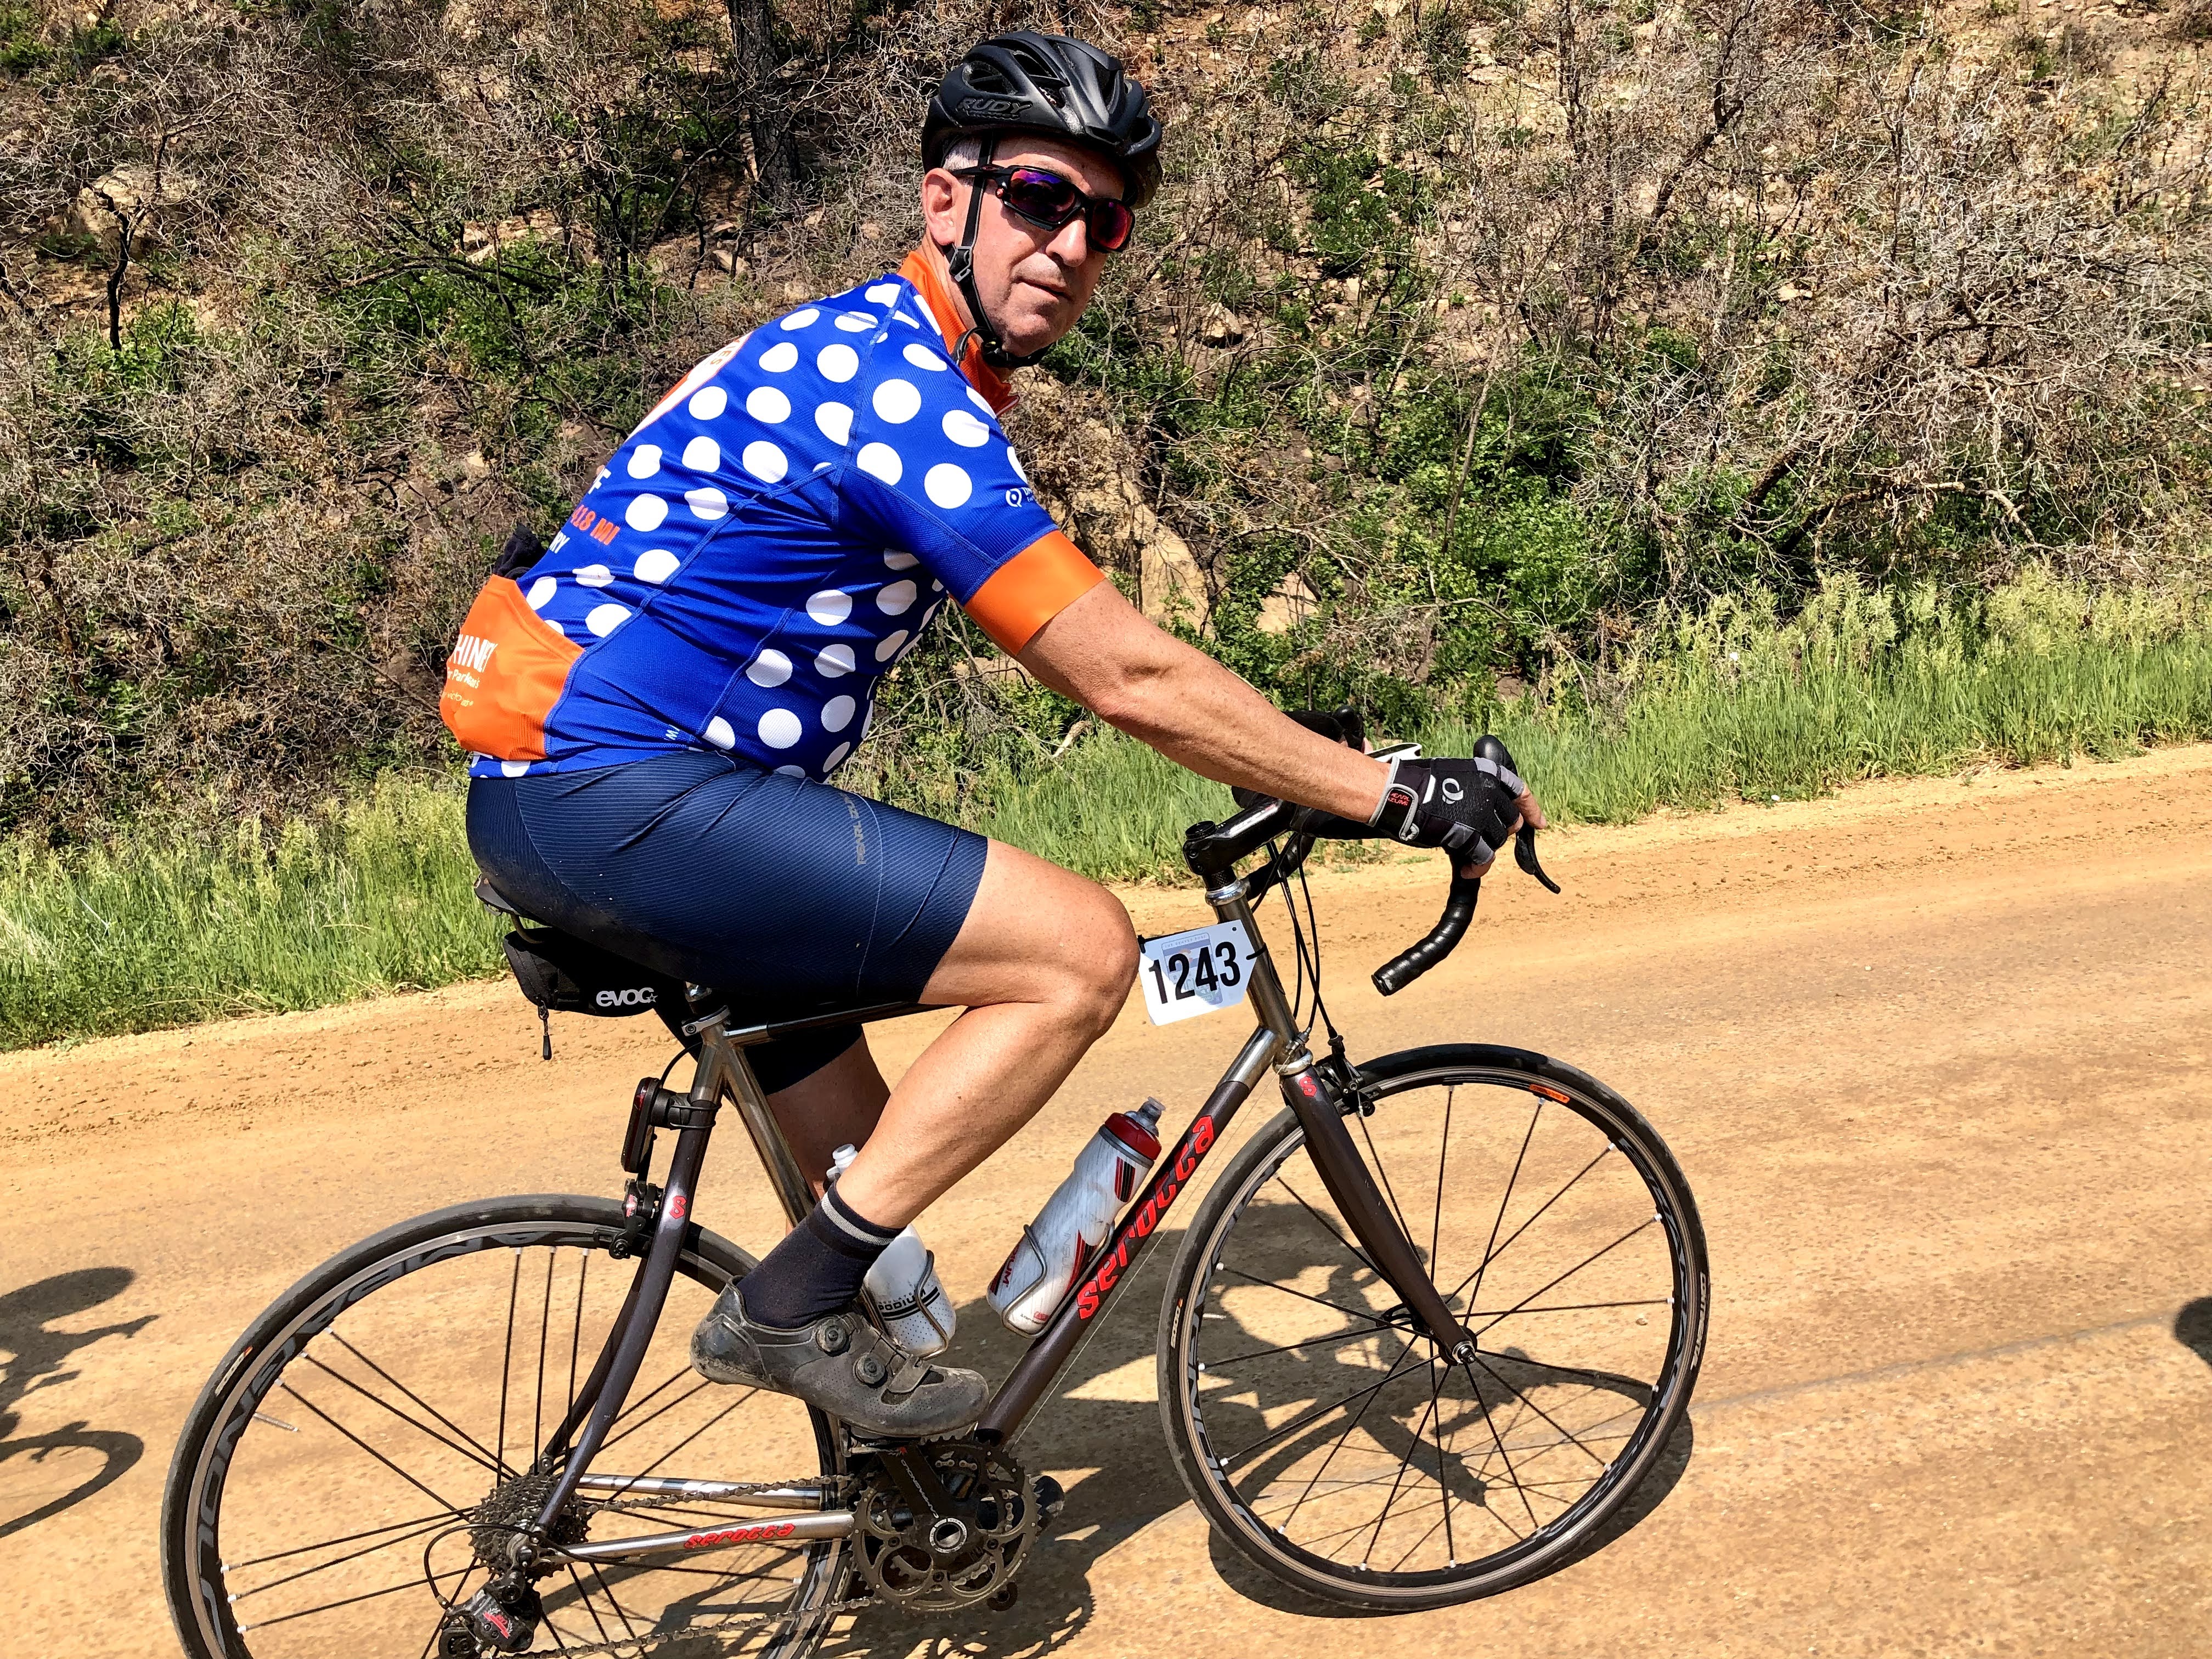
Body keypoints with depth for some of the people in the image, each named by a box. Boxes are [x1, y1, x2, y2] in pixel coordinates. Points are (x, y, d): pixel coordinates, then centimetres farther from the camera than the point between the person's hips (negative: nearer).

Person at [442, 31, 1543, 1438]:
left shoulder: (865, 354, 17)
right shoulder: (893, 387, -16)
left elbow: (1104, 652, 24)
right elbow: (1129, 680, -18)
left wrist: (1302, 774, 24)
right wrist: (1390, 794, -10)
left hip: (553, 800, 10)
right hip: (619, 799, -10)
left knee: (865, 1153, 22)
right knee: (1081, 948, -13)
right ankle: (796, 1304, -7)